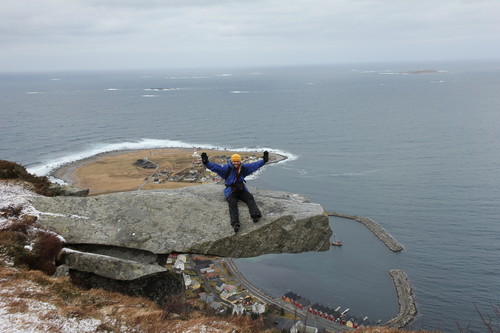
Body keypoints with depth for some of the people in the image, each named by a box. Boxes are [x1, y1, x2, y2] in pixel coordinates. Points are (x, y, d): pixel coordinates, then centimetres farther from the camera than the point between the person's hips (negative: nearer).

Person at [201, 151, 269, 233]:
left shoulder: (244, 167, 7)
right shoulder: (227, 168, -4)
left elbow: (255, 165, 8)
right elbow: (216, 167, -15)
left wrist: (264, 160, -1)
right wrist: (206, 163, -30)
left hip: (241, 189, 4)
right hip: (230, 191, -4)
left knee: (250, 197, -23)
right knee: (232, 202, -30)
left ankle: (256, 215, -42)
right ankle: (235, 223, -49)